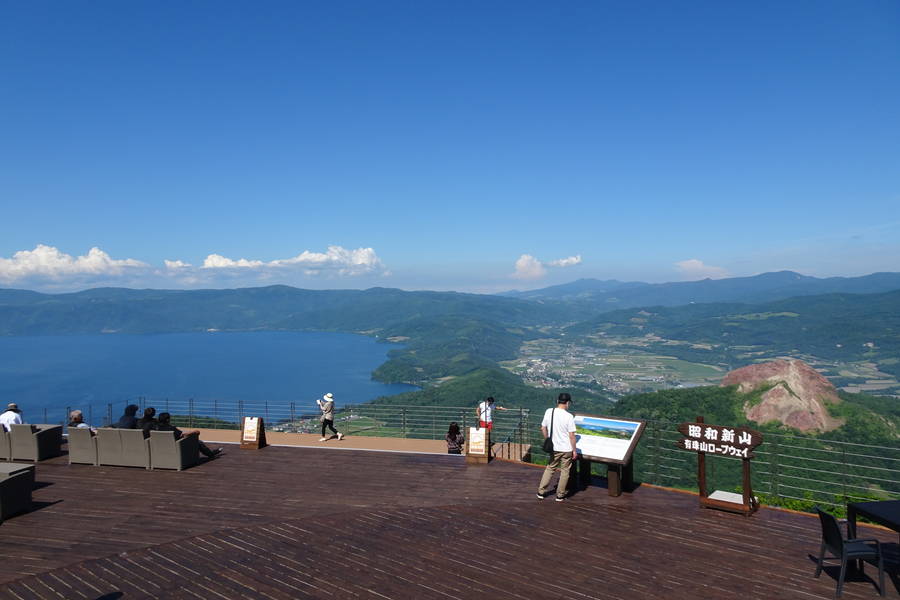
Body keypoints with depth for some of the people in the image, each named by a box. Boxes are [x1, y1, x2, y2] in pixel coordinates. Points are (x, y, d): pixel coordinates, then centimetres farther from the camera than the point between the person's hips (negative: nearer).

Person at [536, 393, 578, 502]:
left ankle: (541, 492, 21)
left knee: (550, 468, 19)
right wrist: (574, 450, -5)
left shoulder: (549, 412, -6)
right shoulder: (569, 416, -18)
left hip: (554, 448, 4)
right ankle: (560, 495, 20)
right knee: (565, 471, 12)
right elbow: (571, 436, -16)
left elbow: (543, 428, 3)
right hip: (566, 449, -4)